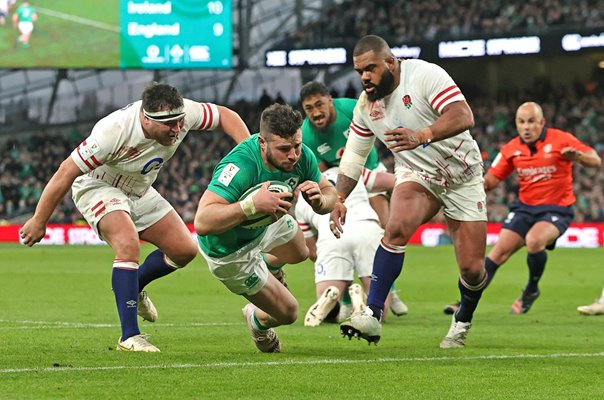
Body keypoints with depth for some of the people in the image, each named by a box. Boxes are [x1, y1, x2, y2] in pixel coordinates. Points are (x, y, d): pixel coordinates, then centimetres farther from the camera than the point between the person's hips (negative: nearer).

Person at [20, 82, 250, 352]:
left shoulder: (183, 113, -24)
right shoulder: (114, 131, -38)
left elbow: (225, 116, -5)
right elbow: (66, 172, -29)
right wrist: (39, 222, -22)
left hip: (139, 192, 7)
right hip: (98, 187, -7)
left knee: (185, 250, 1)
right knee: (128, 244, -31)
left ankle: (133, 287, 29)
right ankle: (129, 337, -27)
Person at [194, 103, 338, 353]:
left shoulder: (302, 156, -24)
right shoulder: (240, 166, -45)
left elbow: (330, 193, -8)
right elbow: (202, 222, -51)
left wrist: (319, 199, -33)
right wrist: (252, 205, -60)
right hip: (228, 250, -7)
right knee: (287, 313, 3)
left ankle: (264, 266, 68)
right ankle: (258, 322, 40)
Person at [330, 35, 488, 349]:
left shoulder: (425, 75, -21)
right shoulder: (365, 106, -3)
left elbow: (463, 116, -34)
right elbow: (353, 156, 8)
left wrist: (422, 136, -50)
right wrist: (339, 199, -6)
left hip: (462, 177, -3)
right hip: (416, 176, 3)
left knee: (473, 270, -5)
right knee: (397, 227, -31)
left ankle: (463, 321, 29)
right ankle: (372, 316, -33)